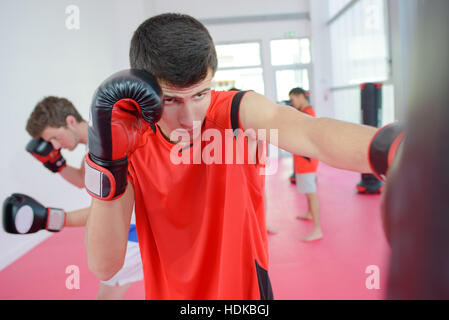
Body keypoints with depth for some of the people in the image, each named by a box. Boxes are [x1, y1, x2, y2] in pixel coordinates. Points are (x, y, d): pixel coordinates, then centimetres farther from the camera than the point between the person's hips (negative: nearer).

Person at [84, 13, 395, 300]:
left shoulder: (239, 113, -20)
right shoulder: (128, 143, -15)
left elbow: (313, 135, -40)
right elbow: (104, 267, -20)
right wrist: (106, 161, -32)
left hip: (246, 287, -2)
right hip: (165, 290, 3)